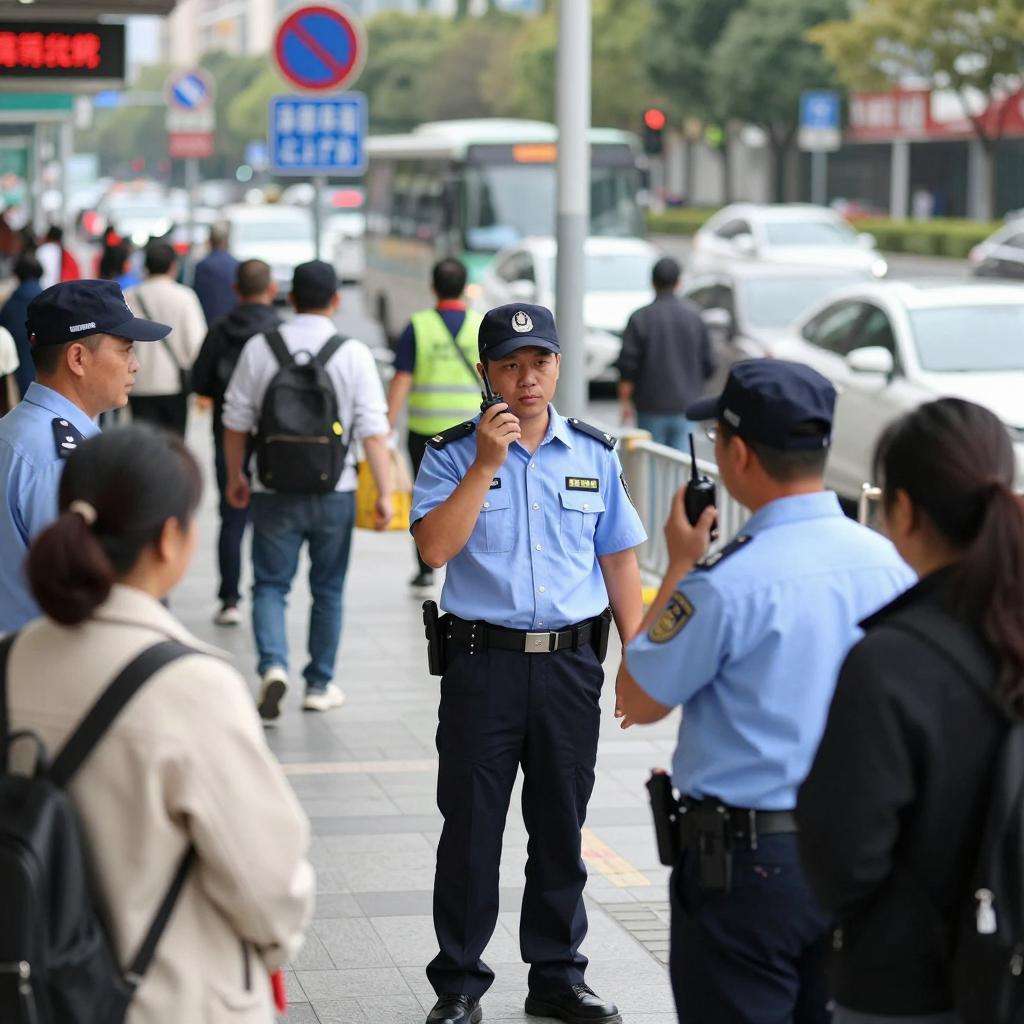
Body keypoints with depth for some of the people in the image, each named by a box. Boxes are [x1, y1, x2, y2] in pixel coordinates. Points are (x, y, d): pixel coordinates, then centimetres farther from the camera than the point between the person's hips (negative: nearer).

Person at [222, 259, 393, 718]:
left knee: (270, 585, 7)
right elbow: (373, 431, -9)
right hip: (334, 492, 0)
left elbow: (236, 422, 4)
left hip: (274, 492, 0)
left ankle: (273, 665, -16)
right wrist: (384, 493, -5)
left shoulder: (259, 348, -2)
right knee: (327, 590, 14)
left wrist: (235, 476, 18)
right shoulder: (353, 354, -6)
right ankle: (320, 685, 22)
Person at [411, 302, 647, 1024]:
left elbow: (619, 561, 13)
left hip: (572, 662, 3)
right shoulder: (453, 454, 0)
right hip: (483, 661, -2)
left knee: (561, 828, 10)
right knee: (471, 828, 2)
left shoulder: (595, 456, 8)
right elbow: (435, 547, -14)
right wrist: (486, 463, -18)